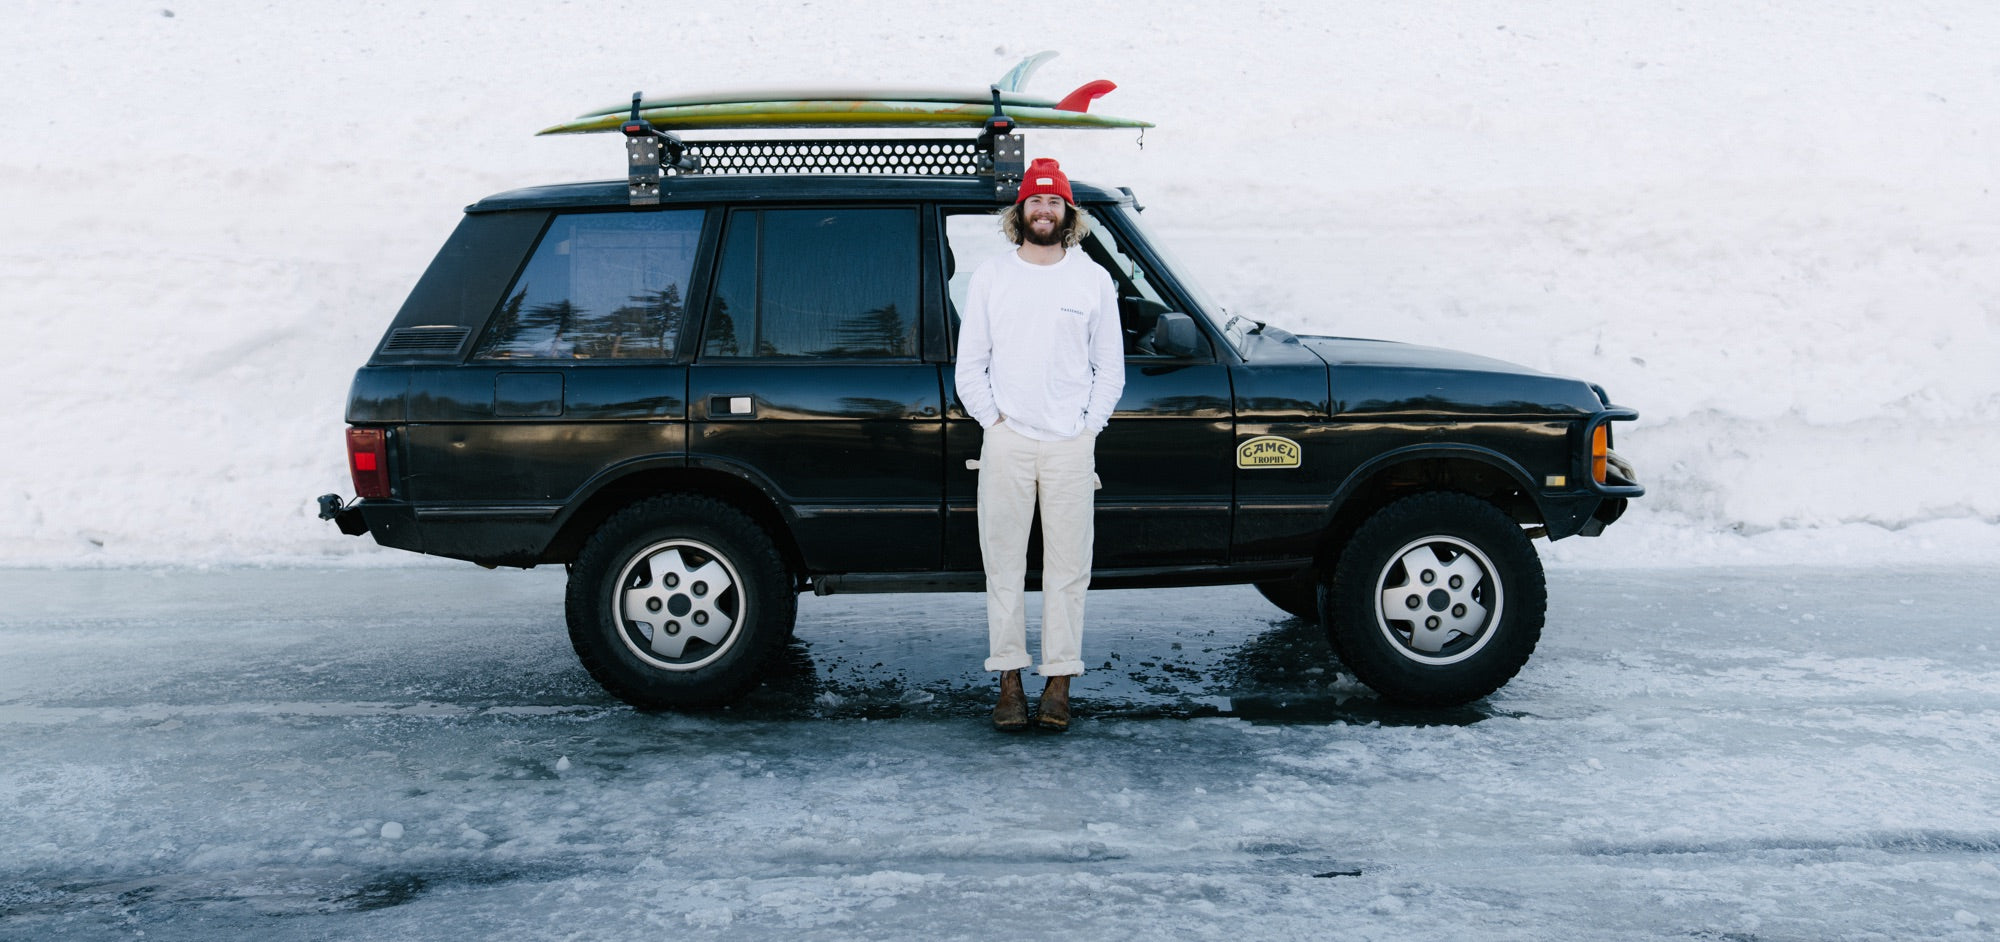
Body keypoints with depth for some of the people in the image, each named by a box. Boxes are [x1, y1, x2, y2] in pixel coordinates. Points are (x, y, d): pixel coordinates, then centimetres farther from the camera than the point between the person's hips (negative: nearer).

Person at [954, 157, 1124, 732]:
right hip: (1005, 444, 0)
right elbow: (969, 362, 9)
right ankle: (1009, 681, 8)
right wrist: (992, 417, -3)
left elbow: (1110, 367, 10)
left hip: (1071, 446, 0)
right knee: (1004, 565, 2)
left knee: (1068, 567, 1)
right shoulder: (990, 276, 9)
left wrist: (1088, 426, 0)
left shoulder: (1094, 279, 8)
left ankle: (1059, 684, 7)